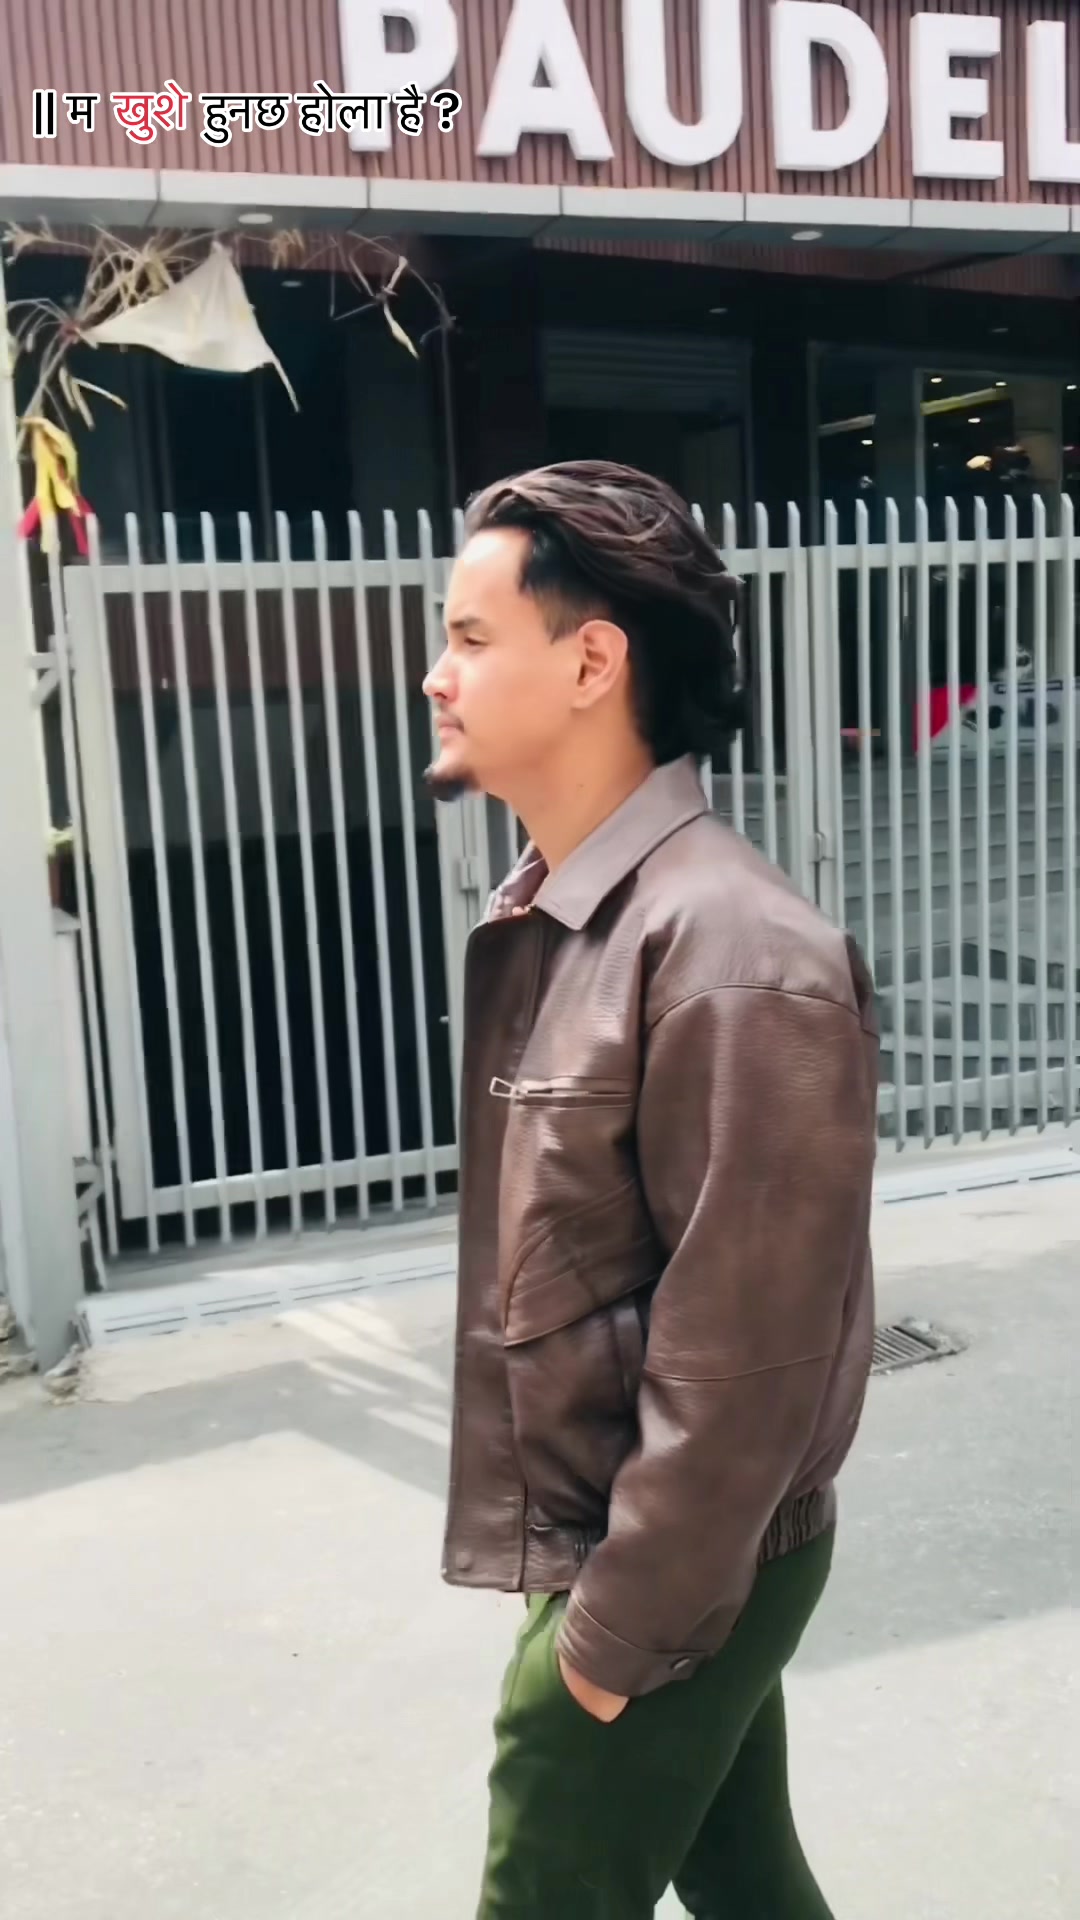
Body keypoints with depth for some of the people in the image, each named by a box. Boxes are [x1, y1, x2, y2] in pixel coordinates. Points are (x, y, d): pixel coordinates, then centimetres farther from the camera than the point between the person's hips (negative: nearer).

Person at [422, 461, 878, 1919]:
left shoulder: (733, 957, -26)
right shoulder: (547, 920, 3)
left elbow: (742, 1352, -24)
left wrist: (621, 1626, -16)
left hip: (669, 1572, -8)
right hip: (613, 1546, 8)